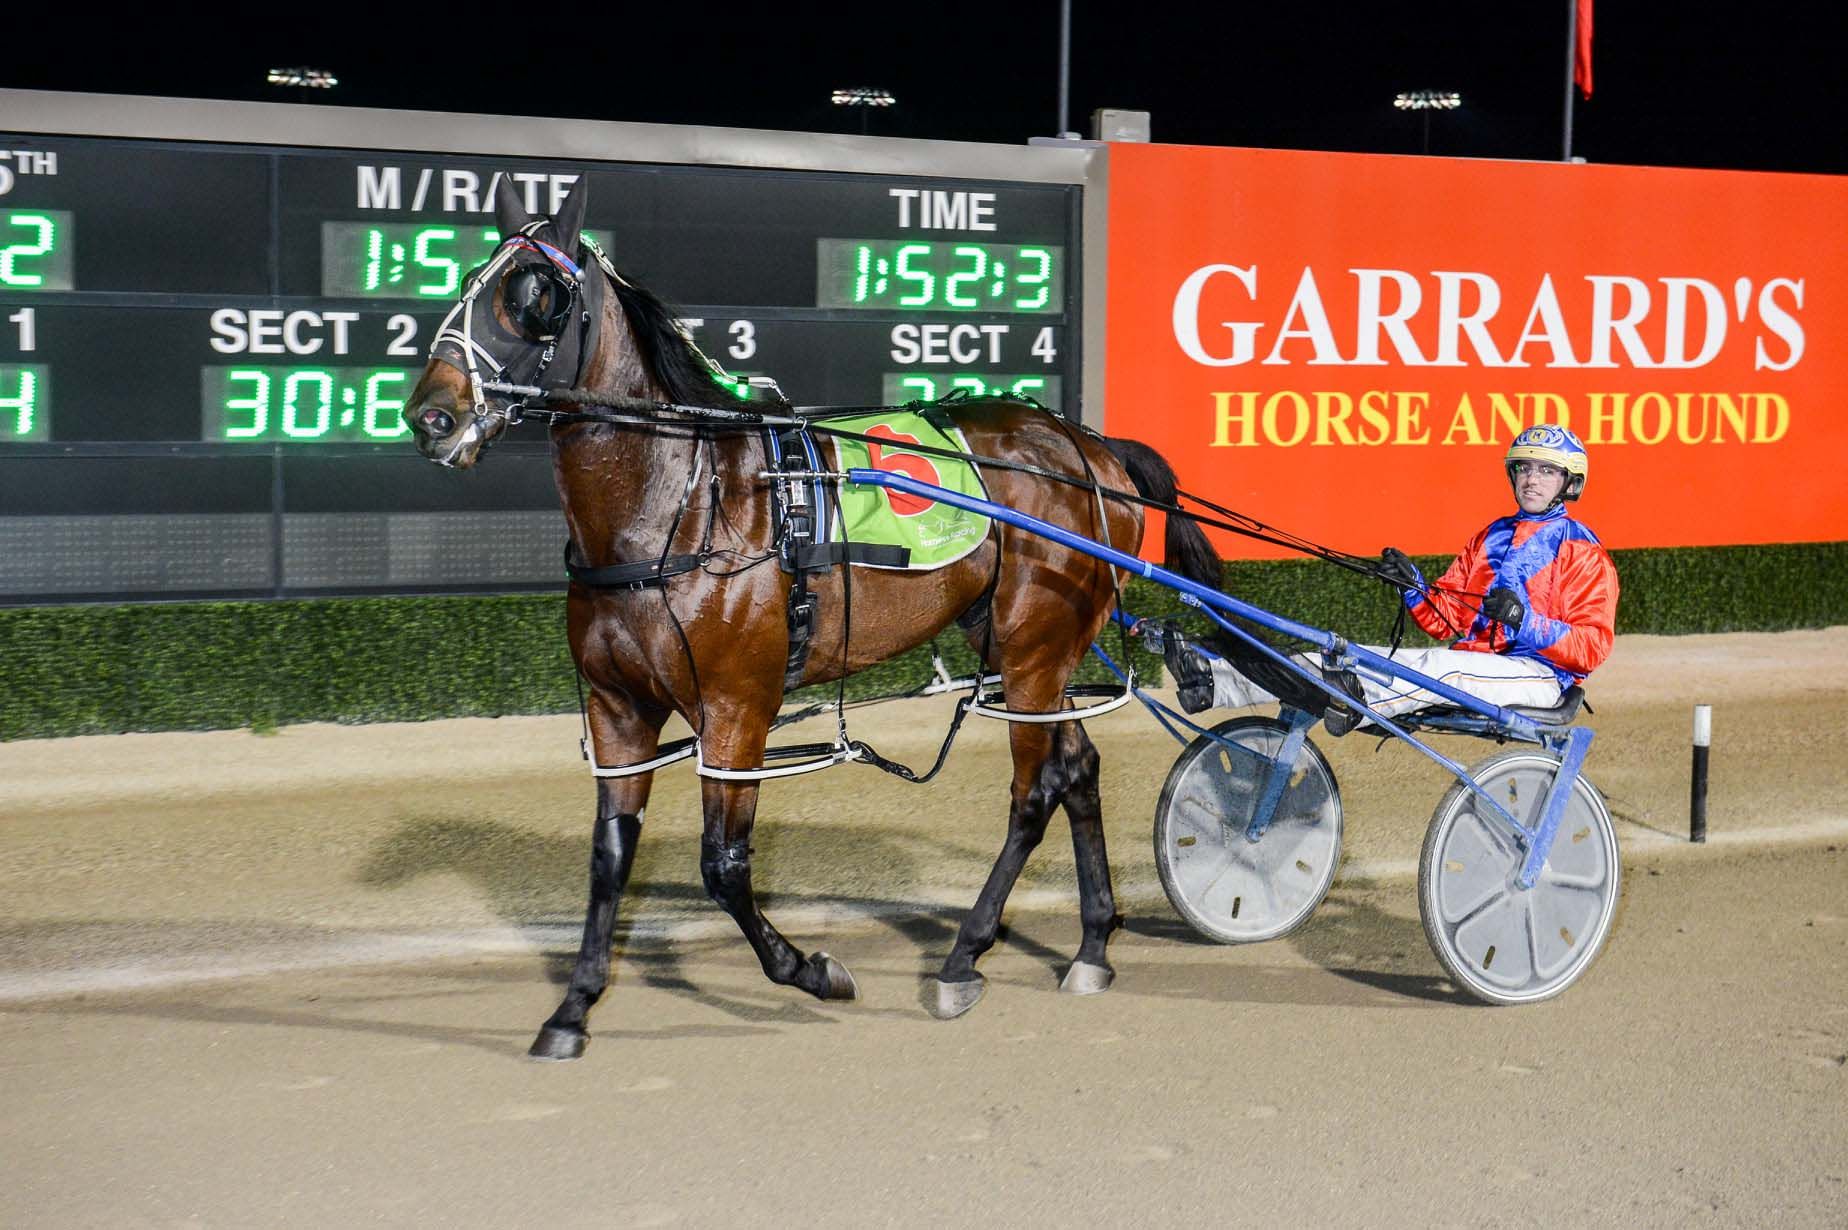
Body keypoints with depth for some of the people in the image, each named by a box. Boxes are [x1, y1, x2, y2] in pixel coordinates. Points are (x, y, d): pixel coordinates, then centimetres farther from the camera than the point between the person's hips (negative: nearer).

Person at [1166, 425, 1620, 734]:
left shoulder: (1582, 548, 4)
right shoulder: (1491, 537, 23)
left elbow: (1593, 645, -7)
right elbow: (1445, 619, 17)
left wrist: (1528, 623, -22)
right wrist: (1413, 585, -3)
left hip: (1538, 672, -6)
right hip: (1469, 659, 6)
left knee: (1438, 667, -38)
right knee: (1354, 659, -14)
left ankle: (1359, 702, -68)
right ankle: (1215, 681, -29)